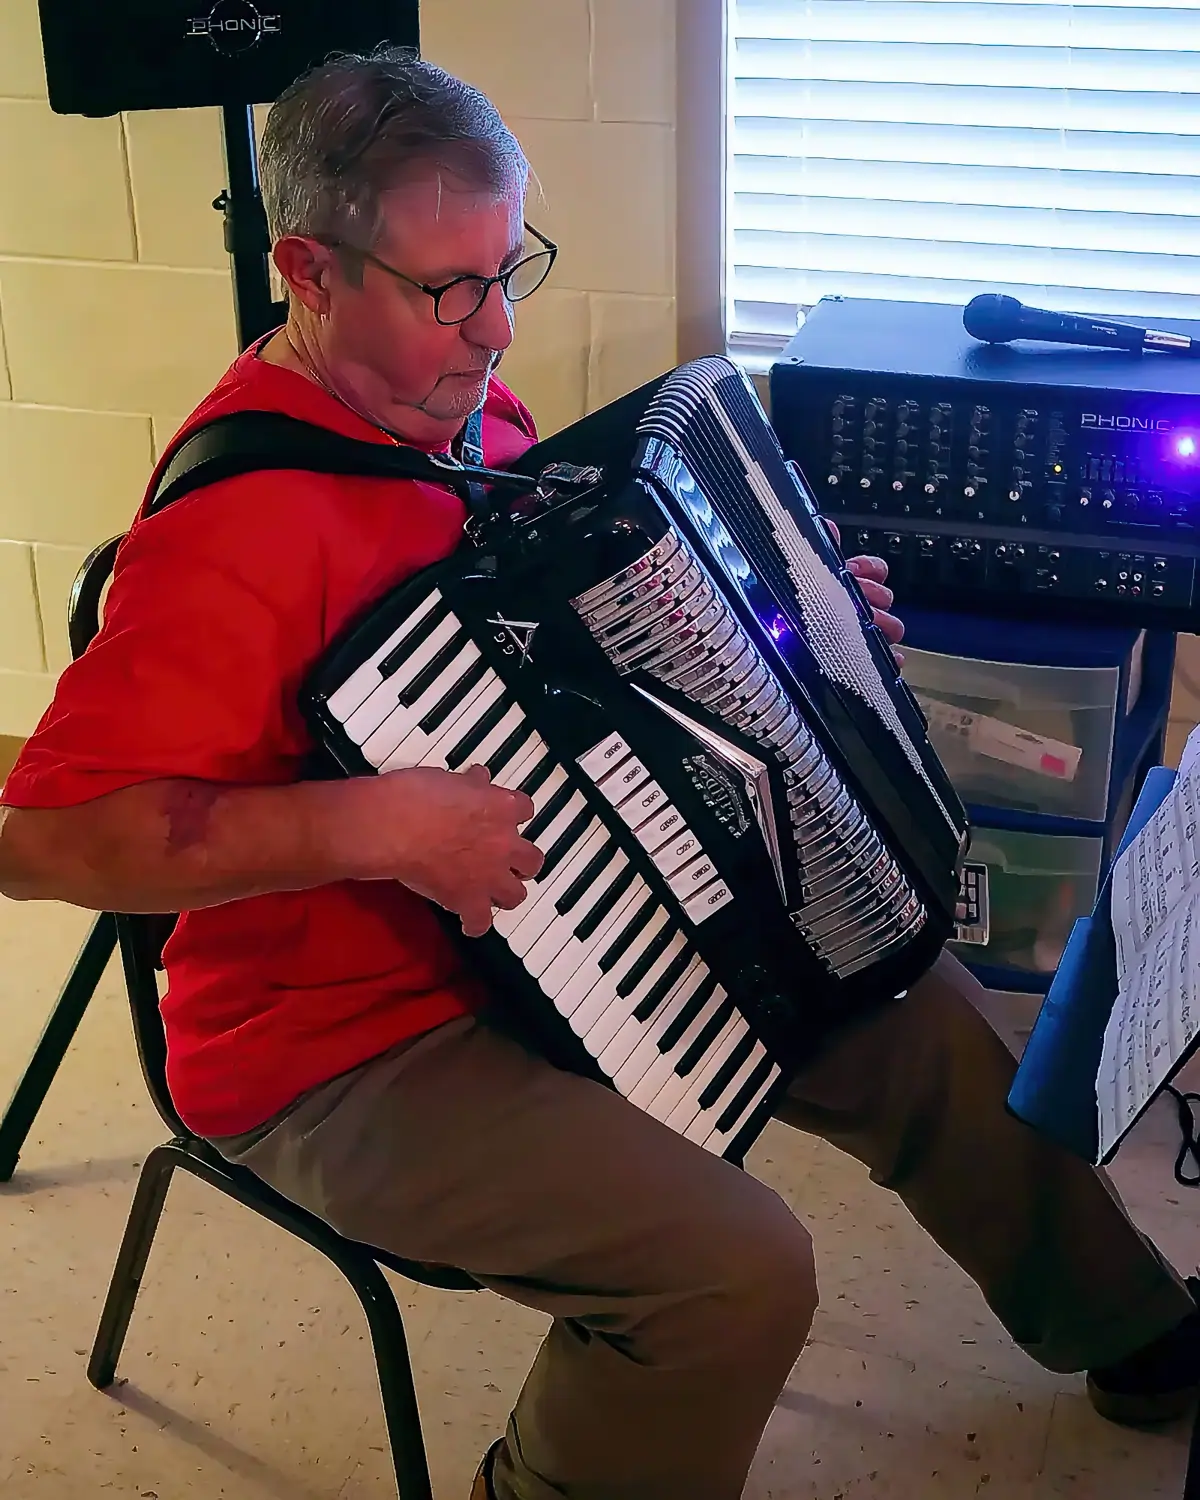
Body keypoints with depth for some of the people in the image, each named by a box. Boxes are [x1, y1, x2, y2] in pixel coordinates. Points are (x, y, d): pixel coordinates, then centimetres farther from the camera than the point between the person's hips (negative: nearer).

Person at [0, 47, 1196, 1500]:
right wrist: (371, 824, -37)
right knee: (735, 1264, -26)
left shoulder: (464, 406, 2)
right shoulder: (239, 522, -27)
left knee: (916, 1007, 13)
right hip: (347, 1050, -9)